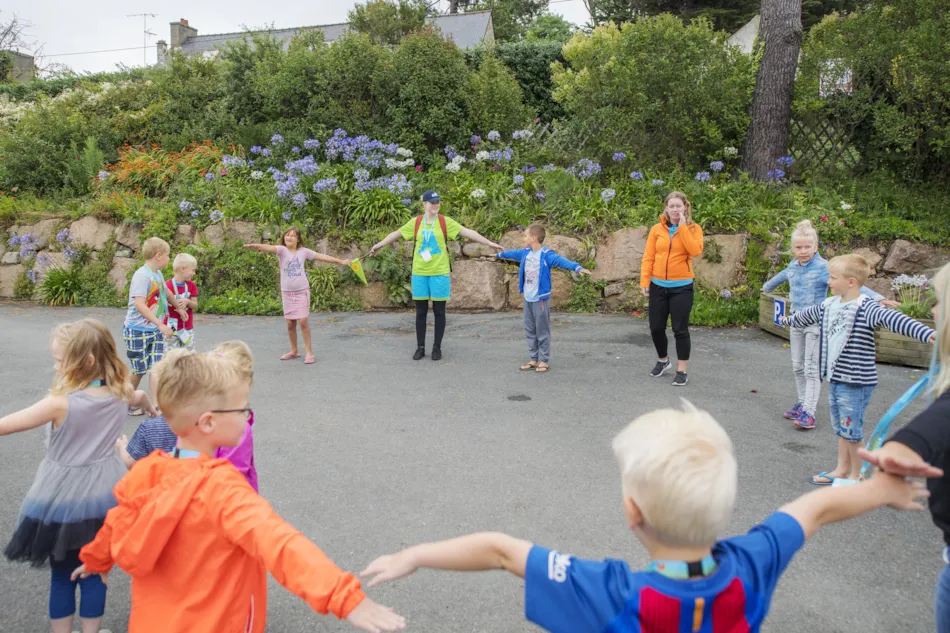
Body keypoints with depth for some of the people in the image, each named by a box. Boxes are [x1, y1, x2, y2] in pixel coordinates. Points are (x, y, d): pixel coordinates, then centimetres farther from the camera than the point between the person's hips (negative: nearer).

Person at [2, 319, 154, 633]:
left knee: (62, 575, 15)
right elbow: (140, 397, 19)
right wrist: (150, 407, 43)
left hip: (64, 497, -4)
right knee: (94, 571, 16)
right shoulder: (121, 393, -6)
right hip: (104, 493, 4)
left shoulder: (61, 403, -23)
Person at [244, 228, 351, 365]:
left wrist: (340, 261, 11)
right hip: (287, 292, 1)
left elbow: (322, 256, 7)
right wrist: (255, 246, -44)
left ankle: (309, 352, 0)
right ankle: (294, 351, 25)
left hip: (302, 291, -1)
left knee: (303, 321, -9)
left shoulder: (303, 251, 1)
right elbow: (269, 247, -24)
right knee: (290, 323, 9)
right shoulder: (282, 250, -4)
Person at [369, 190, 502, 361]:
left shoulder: (445, 221, -2)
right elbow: (396, 234, 13)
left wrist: (489, 243, -10)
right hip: (419, 273, 2)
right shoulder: (415, 222, 3)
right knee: (421, 312, 7)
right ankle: (420, 347, 17)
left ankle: (437, 347, 15)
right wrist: (379, 245, 20)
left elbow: (468, 232, -5)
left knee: (439, 311, 4)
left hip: (439, 273, -1)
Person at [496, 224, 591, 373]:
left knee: (542, 331, 1)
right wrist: (500, 254, 45)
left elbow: (561, 261, -32)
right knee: (530, 330, 12)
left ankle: (544, 361, 10)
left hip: (541, 299, -8)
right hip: (527, 298, 8)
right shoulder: (525, 253, 6)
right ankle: (534, 359, 21)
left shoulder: (546, 255, -18)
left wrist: (578, 268, -49)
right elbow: (513, 253, 26)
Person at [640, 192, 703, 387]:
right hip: (658, 285, 3)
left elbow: (696, 251, -20)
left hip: (682, 286, -3)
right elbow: (648, 257, 2)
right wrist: (644, 280, -5)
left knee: (680, 329, -3)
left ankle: (681, 371, 8)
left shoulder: (693, 229, -1)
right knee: (656, 327, 9)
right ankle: (663, 360, 34)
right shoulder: (657, 229, 3)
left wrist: (682, 227, -17)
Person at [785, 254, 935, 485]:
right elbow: (808, 315, 28)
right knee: (840, 428, 19)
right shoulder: (828, 306, 7)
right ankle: (842, 470, 33)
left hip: (856, 383, -8)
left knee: (851, 431, 2)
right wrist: (790, 320, 47)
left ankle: (855, 475, 20)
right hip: (835, 379, 8)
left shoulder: (866, 309, -18)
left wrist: (926, 333, -50)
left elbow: (893, 319, -35)